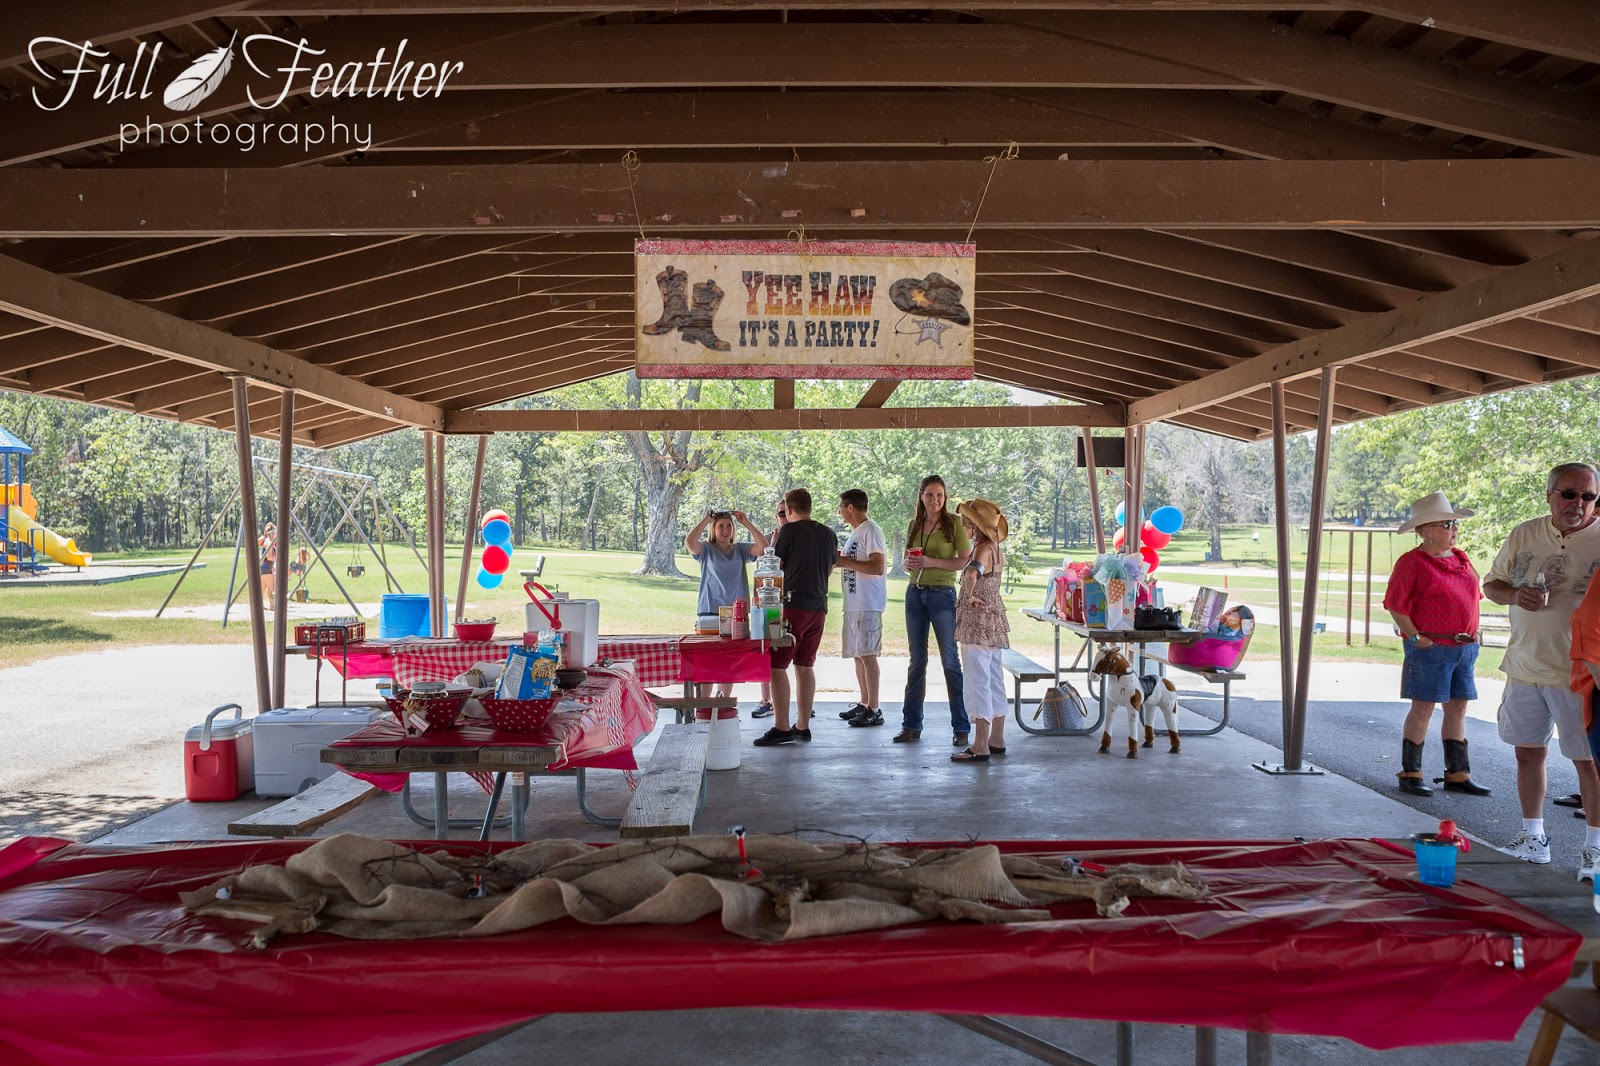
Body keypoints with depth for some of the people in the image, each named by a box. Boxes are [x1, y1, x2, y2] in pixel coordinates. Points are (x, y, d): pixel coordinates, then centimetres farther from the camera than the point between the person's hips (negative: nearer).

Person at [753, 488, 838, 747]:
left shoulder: (790, 530, -7)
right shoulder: (829, 534, 12)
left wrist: (775, 538, 14)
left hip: (792, 604, -7)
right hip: (819, 606, 7)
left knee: (777, 665, -4)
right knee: (805, 666, 13)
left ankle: (781, 728, -7)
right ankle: (803, 726, 15)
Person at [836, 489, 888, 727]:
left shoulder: (870, 531, -11)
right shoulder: (855, 533, 20)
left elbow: (878, 567, -21)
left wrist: (846, 562, -16)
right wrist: (838, 560, 12)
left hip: (868, 604, -10)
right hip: (854, 603, 10)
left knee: (867, 654, -10)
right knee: (857, 654, 12)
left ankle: (874, 710, -7)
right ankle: (864, 704, 20)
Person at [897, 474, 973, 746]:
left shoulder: (954, 524, -4)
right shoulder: (914, 525, 11)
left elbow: (965, 561, -9)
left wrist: (932, 562, -19)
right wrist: (908, 563, -5)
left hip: (943, 594, -5)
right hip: (915, 594, 5)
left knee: (950, 661, -4)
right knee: (916, 661, 9)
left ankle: (961, 728, 2)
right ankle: (911, 726, 14)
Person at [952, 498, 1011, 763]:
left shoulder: (982, 549, -17)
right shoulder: (996, 550, 11)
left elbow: (971, 575, -37)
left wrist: (970, 597, -21)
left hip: (977, 622, -10)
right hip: (994, 622, 10)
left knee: (978, 683, -7)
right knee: (994, 681, 14)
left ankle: (980, 747, -5)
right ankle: (997, 741, 22)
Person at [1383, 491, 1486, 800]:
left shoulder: (1461, 558, 14)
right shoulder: (1412, 562, -8)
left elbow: (1472, 597, 24)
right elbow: (1395, 604, -11)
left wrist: (1473, 632, 14)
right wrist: (1415, 638, -14)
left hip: (1464, 647, 7)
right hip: (1431, 647, -7)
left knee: (1458, 708, 9)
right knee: (1423, 708, -4)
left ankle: (1457, 774, 17)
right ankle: (1410, 774, 5)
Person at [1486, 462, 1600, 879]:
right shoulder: (1524, 535, 6)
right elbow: (1491, 583, 13)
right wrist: (1515, 595, -10)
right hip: (1525, 668, 5)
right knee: (1528, 750, 13)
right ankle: (1533, 837, 27)